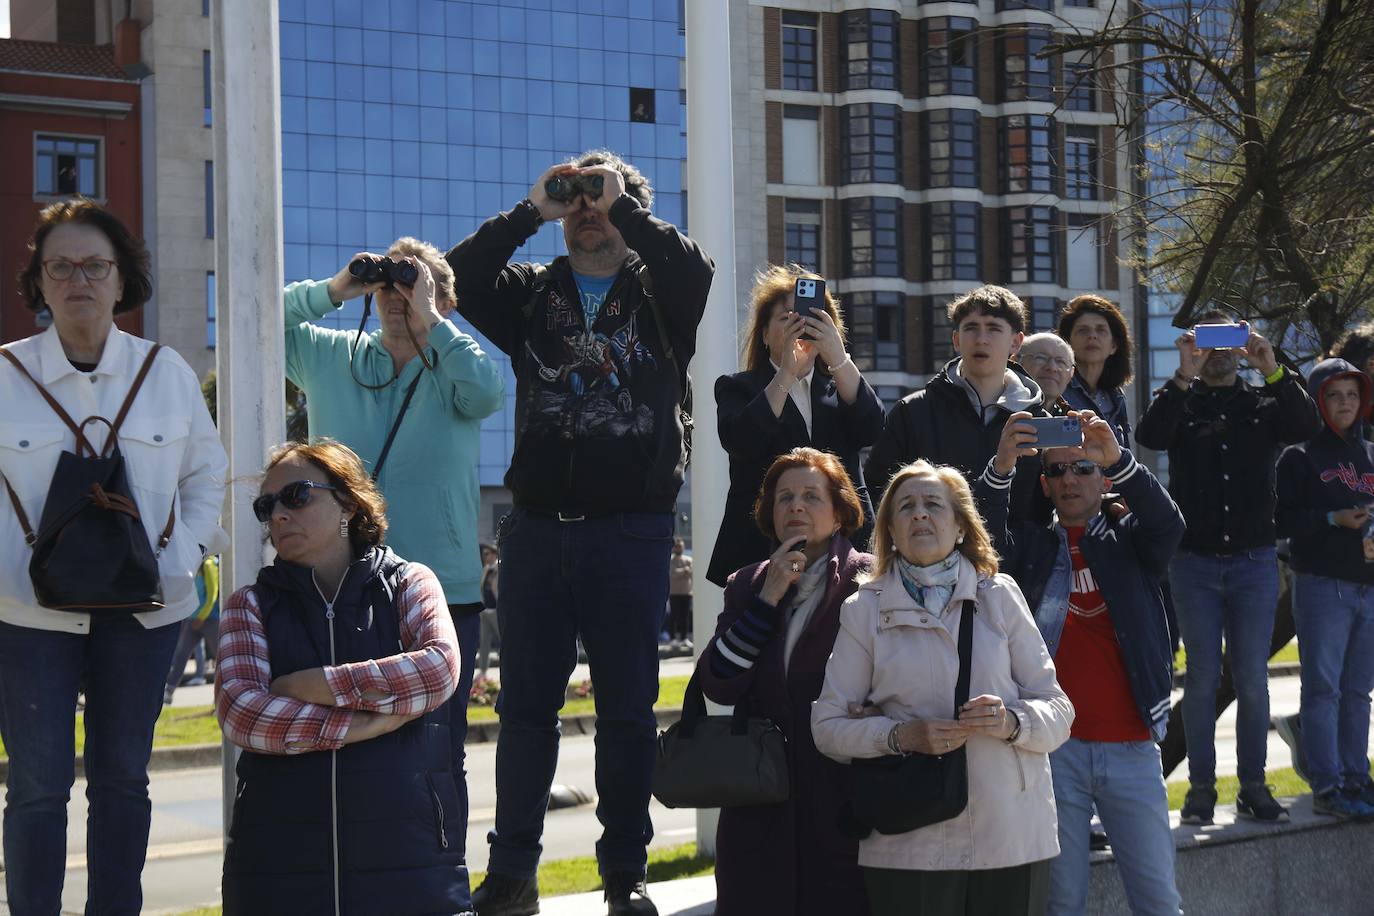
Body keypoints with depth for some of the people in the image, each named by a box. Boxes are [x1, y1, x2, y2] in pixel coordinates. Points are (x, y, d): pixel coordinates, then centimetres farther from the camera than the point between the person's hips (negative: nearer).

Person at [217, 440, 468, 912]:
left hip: (407, 855, -1)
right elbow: (237, 711, -6)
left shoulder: (409, 583, 10)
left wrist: (314, 685, -9)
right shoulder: (251, 605, 12)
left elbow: (441, 669, -11)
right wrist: (364, 724, -13)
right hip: (280, 861, 1)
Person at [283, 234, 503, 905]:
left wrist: (428, 319, -14)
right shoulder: (330, 355, 11)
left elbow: (489, 391, -19)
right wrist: (334, 290, 0)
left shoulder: (453, 366, 2)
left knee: (440, 751, 5)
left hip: (443, 590, -2)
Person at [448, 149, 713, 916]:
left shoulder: (657, 292, 6)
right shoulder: (533, 293, 12)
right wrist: (531, 211, -5)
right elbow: (461, 278, -4)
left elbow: (696, 270, -16)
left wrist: (621, 202, -8)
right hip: (539, 528, 2)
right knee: (527, 704, 6)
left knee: (628, 709, 4)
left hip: (633, 530, -2)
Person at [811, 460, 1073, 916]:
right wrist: (902, 736, -14)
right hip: (909, 842, -1)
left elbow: (1058, 710, 8)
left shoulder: (1000, 596, 8)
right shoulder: (864, 610, 6)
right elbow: (828, 724, 3)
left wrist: (1012, 722, -14)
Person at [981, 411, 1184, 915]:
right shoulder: (1030, 544, 11)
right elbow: (986, 538, -9)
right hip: (1053, 746, 0)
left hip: (1131, 747, 0)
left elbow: (1167, 523, -10)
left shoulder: (1129, 539, 11)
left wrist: (1119, 458, -29)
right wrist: (1001, 468, -28)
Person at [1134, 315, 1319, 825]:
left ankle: (1253, 786, 10)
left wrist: (1273, 371, -25)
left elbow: (1306, 427, -13)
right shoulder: (1181, 403, 6)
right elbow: (1150, 436, -15)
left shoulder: (1264, 404, 8)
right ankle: (1201, 786, 6)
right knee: (1202, 676, 0)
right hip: (1195, 562, -1)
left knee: (1252, 678, 3)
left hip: (1254, 559, 1)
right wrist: (1184, 378, -26)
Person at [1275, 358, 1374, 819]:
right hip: (1322, 586, -5)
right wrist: (1334, 520, -15)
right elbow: (1282, 518, -6)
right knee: (1323, 688, -6)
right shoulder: (1300, 457, 1)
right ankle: (1326, 786, -5)